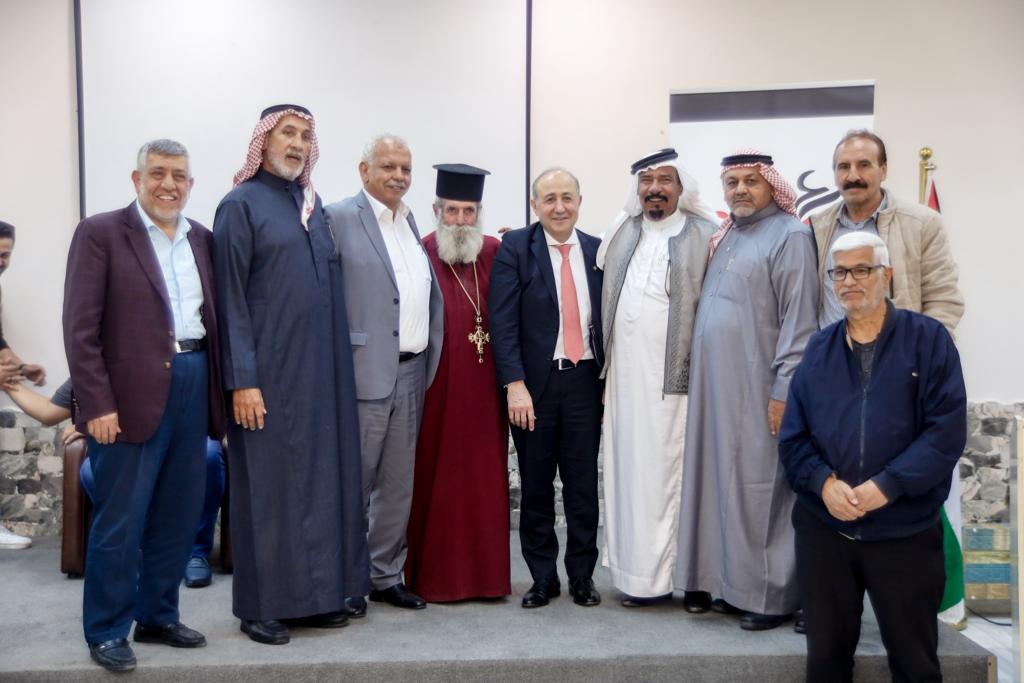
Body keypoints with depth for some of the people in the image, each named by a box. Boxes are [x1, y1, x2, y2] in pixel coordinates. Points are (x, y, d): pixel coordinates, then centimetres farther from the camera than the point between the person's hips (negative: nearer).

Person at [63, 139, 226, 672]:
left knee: (178, 518, 13)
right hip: (130, 395, -5)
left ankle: (158, 617, 29)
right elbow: (80, 328, -9)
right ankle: (106, 632, 19)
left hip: (193, 388, 6)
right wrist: (97, 404, -14)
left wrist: (220, 390, 7)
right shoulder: (99, 233, -3)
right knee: (119, 524, 3)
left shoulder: (202, 239, 13)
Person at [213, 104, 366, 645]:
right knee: (267, 485, 1)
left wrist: (337, 363, 11)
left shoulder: (314, 205, 14)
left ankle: (315, 594, 21)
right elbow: (231, 298, -9)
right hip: (269, 372, -6)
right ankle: (261, 605, 14)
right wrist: (242, 379, -15)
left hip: (322, 369, 6)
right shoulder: (241, 204, -4)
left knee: (321, 479, 9)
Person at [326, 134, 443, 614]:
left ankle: (386, 575, 27)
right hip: (365, 372, -7)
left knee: (399, 483, 13)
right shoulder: (340, 218, -7)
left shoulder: (410, 222, 15)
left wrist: (429, 363, 13)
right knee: (354, 480, 4)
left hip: (410, 373, 7)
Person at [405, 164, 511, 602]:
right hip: (437, 388, -4)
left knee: (485, 478, 10)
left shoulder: (495, 253, 6)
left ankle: (485, 570, 24)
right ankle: (434, 575, 19)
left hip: (483, 389, 4)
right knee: (436, 479, 6)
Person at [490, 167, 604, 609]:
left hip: (585, 380, 2)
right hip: (534, 382, -2)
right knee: (536, 486, 9)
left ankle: (582, 576, 23)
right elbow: (503, 321, -8)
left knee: (583, 485, 8)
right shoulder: (515, 248, -2)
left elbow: (608, 319, 9)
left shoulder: (597, 251, 6)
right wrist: (515, 385, -15)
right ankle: (543, 577, 22)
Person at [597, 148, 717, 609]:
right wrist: (604, 369, 13)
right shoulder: (621, 234, 13)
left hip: (677, 379, -5)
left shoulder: (705, 236, -2)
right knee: (631, 472, 8)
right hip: (626, 378, 5)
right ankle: (642, 574, 17)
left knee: (677, 475, 0)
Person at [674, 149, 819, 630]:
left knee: (761, 487, -1)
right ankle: (735, 584, 22)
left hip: (759, 389, -7)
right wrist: (698, 380, 13)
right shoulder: (723, 237, 16)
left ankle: (773, 595, 11)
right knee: (725, 482, 11)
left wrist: (785, 389, -18)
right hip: (716, 386, 7)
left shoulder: (789, 235, -7)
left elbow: (799, 318, -14)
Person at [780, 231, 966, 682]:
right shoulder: (818, 349, 8)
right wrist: (824, 482, -13)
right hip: (823, 529, 3)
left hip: (906, 532, -2)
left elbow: (947, 430, -11)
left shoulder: (929, 339, -3)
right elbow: (792, 437, 5)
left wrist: (887, 486, -20)